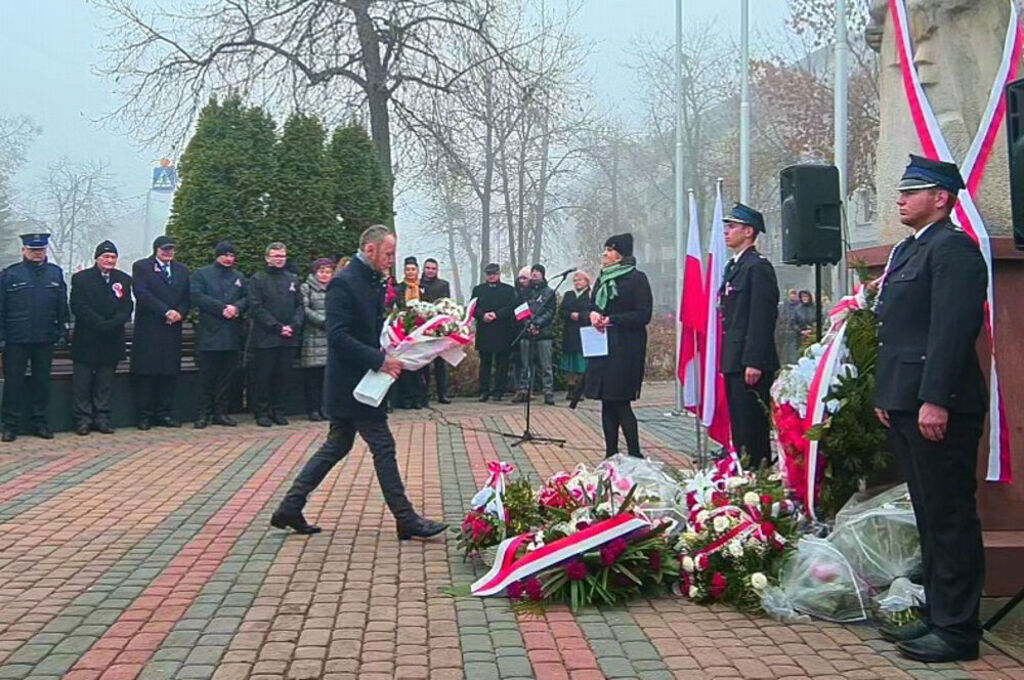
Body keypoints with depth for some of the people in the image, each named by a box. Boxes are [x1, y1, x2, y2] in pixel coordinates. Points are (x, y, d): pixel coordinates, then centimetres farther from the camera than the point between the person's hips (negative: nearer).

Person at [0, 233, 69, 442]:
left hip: (45, 339, 2)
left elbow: (62, 307, 9)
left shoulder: (55, 274, 6)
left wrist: (62, 331, 4)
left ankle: (40, 423, 19)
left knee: (42, 381, 9)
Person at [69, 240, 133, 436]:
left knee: (105, 382, 8)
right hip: (86, 340, -3)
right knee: (82, 381, 1)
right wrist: (101, 324, -17)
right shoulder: (81, 278, 0)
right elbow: (79, 307, -9)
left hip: (112, 340, 3)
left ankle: (102, 418, 14)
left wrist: (112, 324, -16)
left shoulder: (124, 280, 9)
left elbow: (127, 308, 1)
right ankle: (83, 420, 7)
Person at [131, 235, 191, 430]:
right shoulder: (141, 267, 1)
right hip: (148, 329, -5)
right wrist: (166, 311, -15)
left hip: (173, 329, 5)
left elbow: (187, 297, 13)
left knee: (170, 373, 5)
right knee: (146, 374, -2)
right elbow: (142, 294, -10)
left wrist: (180, 313, -7)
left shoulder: (182, 270, 17)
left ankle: (164, 414, 11)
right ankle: (144, 416, 4)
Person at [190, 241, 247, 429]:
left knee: (227, 376, 6)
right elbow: (197, 296, -8)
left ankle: (220, 412, 13)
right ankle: (204, 414, 4)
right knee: (207, 376, -1)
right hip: (209, 334, -4)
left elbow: (247, 299, 10)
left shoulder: (239, 277, 18)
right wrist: (222, 308, -15)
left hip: (232, 334, 4)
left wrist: (237, 307, -12)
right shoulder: (202, 274, 5)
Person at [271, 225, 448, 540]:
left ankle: (290, 508, 21)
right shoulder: (344, 283, -17)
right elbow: (338, 337, -24)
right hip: (350, 383, -10)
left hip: (359, 382, 10)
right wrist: (380, 360, -25)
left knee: (336, 446, 14)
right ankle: (406, 520, 5)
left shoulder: (374, 282, 13)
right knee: (383, 446, -4)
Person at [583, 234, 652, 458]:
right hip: (602, 348, 7)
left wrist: (611, 320, -16)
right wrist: (592, 315, -4)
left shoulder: (636, 278, -6)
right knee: (607, 404, 8)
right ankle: (611, 454, 14)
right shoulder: (602, 279, 16)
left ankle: (635, 454, -1)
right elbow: (590, 309, 20)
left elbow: (643, 315, -12)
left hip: (625, 349, -7)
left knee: (620, 402, -8)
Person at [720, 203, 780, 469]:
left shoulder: (758, 267, -10)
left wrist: (754, 363, -22)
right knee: (739, 427, 13)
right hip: (733, 362, 10)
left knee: (753, 429, -6)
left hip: (750, 364, -10)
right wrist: (725, 359, 17)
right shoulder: (733, 266, 19)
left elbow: (763, 317, -17)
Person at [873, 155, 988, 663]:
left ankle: (957, 630, 5)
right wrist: (885, 394, 18)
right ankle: (937, 615, 26)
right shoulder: (906, 250, 19)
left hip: (938, 408, -10)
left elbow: (952, 330, -19)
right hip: (905, 407, 10)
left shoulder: (953, 249, -11)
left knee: (950, 518, -3)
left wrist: (935, 401, -24)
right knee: (930, 518, 16)